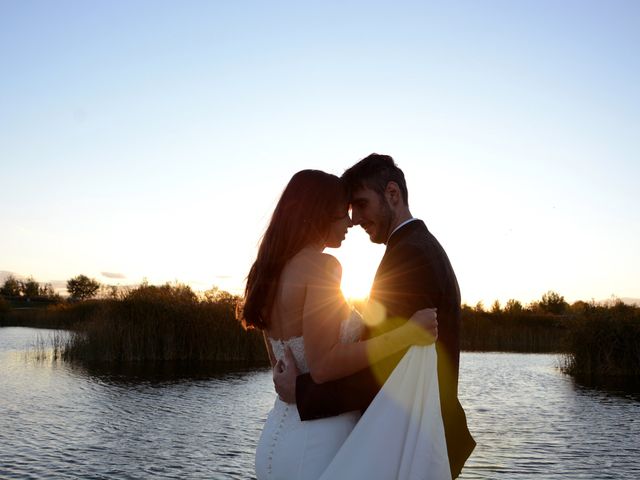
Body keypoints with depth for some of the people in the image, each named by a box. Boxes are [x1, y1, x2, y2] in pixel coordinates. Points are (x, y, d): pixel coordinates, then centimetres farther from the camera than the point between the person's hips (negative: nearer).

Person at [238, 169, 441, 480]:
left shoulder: (271, 271, 8)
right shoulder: (322, 266, -16)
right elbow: (323, 366, -24)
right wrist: (407, 333, -21)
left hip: (279, 434, 8)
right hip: (318, 444, -8)